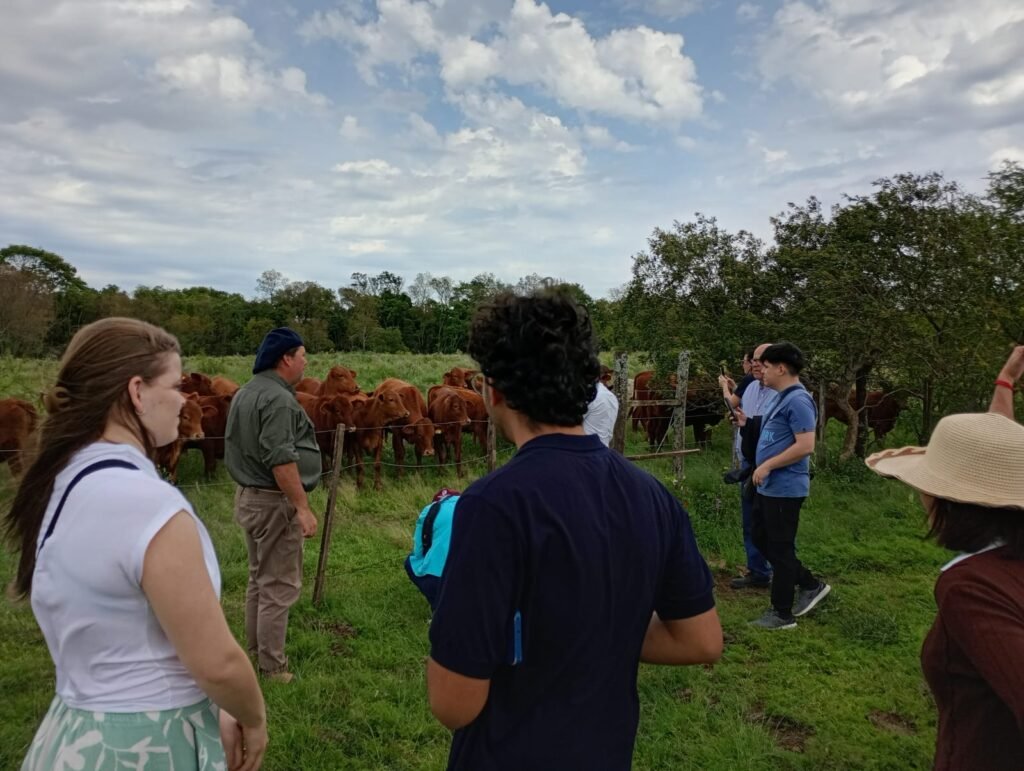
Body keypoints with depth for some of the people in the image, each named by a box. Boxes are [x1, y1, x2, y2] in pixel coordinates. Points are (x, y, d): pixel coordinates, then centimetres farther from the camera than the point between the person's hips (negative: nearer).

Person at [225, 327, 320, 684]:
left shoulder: (245, 393, 12)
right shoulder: (278, 399, -19)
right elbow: (280, 459, -25)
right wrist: (302, 507, -23)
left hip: (249, 496, 10)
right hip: (274, 501, -10)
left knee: (259, 578, 20)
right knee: (279, 586, 0)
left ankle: (255, 651, 33)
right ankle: (272, 668, 9)